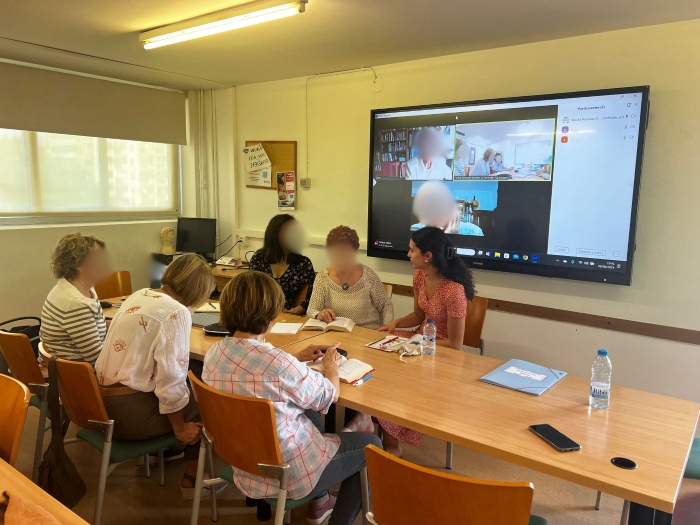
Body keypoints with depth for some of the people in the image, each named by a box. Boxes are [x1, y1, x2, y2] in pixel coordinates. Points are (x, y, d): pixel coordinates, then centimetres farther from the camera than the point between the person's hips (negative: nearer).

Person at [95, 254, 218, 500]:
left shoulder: (138, 295, 7)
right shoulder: (176, 312, -19)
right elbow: (170, 380, -20)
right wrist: (179, 428, -7)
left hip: (102, 402, 8)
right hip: (128, 411, -8)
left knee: (187, 390, 23)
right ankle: (191, 480, 23)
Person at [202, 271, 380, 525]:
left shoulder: (215, 354, -10)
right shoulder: (280, 364, -33)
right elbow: (329, 396, -13)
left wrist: (297, 359, 11)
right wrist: (331, 366, 6)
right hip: (286, 474, -7)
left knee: (310, 413, 31)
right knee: (371, 444, 13)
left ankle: (320, 503, 42)